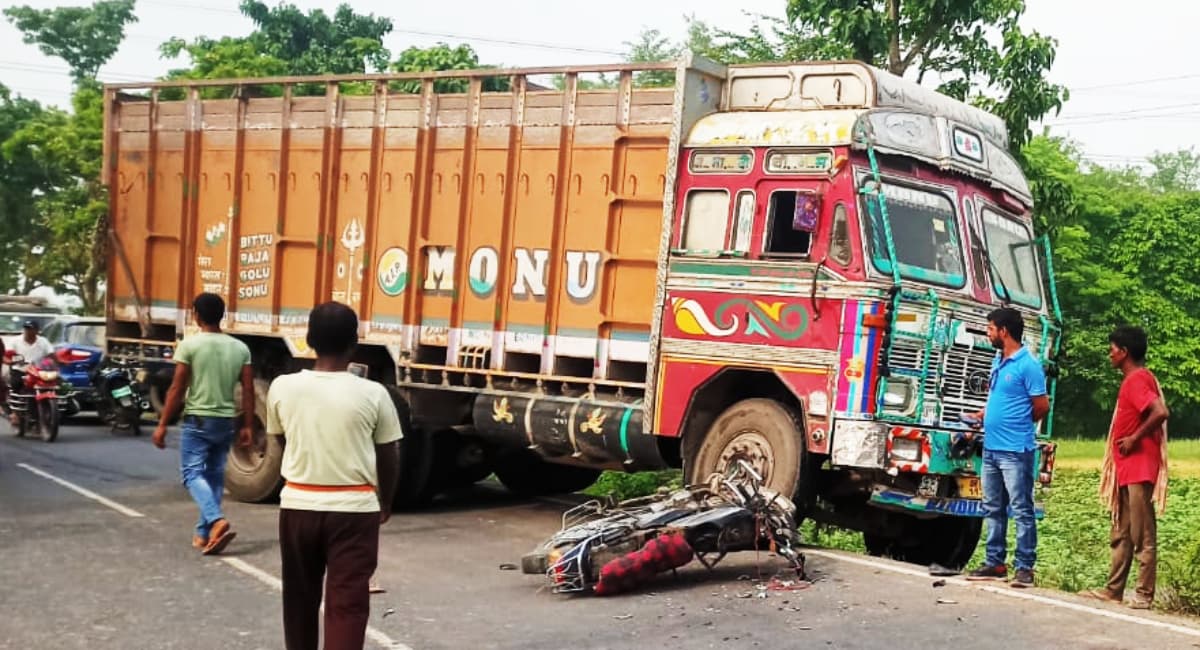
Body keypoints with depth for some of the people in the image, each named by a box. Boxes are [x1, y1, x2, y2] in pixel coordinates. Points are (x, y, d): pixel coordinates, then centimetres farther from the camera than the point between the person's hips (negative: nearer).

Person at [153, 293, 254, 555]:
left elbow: (177, 389, -9)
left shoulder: (189, 345, -9)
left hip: (197, 420, -4)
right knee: (214, 476, 14)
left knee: (193, 474, -2)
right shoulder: (240, 348, 3)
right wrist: (248, 426, 9)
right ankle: (204, 533, 17)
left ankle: (217, 522, -24)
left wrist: (162, 424, -3)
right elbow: (248, 391, 2)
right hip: (226, 421, 5)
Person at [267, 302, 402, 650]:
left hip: (298, 505, 3)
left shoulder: (282, 388, -4)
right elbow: (389, 458, 1)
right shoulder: (373, 394, -10)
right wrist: (385, 503, 18)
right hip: (354, 509, -2)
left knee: (299, 597, 19)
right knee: (347, 603, 0)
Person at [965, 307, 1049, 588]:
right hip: (991, 448, 9)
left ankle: (1025, 567, 1)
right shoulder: (998, 361, 14)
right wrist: (985, 415, 10)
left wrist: (1018, 426, 4)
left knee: (1022, 510, -3)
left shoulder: (1027, 365, -12)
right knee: (993, 509, 13)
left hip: (1015, 451, -9)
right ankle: (995, 562, 21)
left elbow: (1042, 407, -10)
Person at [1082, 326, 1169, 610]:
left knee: (1142, 535, -7)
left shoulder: (1137, 380, -13)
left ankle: (1145, 594, -5)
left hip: (1139, 469, -11)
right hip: (1127, 469, 11)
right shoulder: (1134, 379, 17)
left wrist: (1134, 438, -19)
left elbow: (1161, 413, -27)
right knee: (1121, 534, 13)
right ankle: (1114, 589, 17)